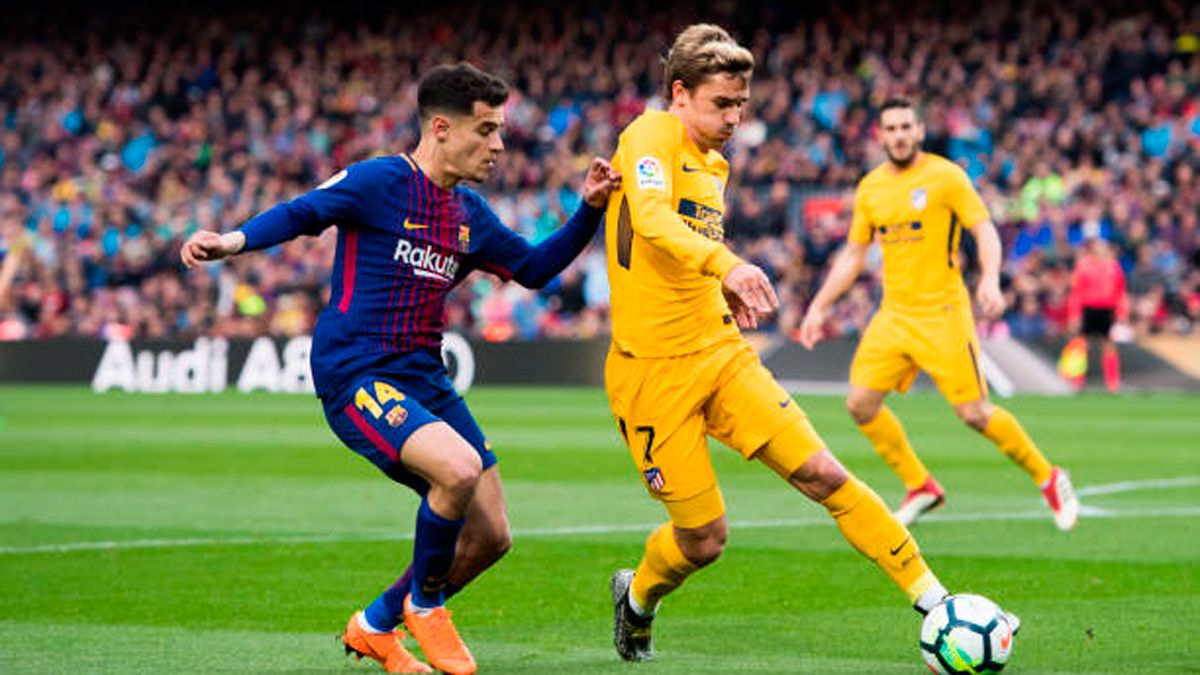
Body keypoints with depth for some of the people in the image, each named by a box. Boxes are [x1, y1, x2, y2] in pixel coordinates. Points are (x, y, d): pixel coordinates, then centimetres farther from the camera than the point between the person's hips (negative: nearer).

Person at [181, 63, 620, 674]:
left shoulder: (470, 214, 14)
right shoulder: (380, 182, -9)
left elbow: (534, 268, 25)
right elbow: (301, 213, -16)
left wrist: (589, 210, 12)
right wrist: (235, 241, -35)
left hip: (423, 380, 8)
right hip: (354, 375, -8)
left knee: (490, 536, 5)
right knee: (460, 467, -32)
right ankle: (423, 602, -5)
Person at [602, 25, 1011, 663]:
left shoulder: (713, 165, 16)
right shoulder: (650, 136, -11)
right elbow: (651, 221, -31)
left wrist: (726, 292, 11)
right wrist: (726, 265, -47)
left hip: (721, 354, 7)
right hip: (653, 370, -7)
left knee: (822, 473, -7)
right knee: (703, 538, -2)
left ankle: (934, 600, -5)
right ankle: (636, 597, 30)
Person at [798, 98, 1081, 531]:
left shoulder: (944, 177, -6)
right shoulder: (870, 187, 10)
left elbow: (985, 231, -10)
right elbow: (852, 255, 19)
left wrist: (990, 280, -28)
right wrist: (818, 307, 13)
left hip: (942, 312, -6)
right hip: (893, 313, 6)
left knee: (974, 413, -9)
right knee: (861, 404, -5)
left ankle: (1048, 479, 11)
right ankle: (920, 487, 11)